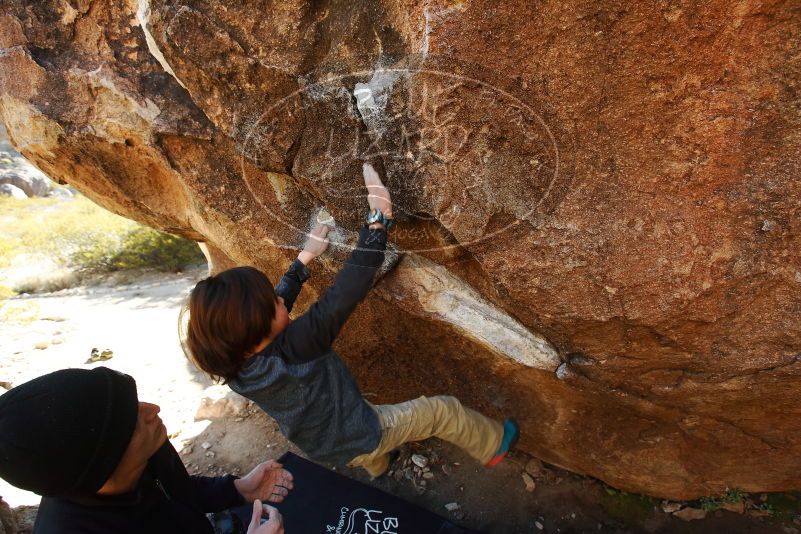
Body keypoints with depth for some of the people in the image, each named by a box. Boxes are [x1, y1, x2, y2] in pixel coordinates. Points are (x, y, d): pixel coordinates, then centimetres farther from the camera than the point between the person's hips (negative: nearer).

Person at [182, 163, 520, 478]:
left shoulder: (235, 366, -17)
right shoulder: (291, 352, -41)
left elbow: (277, 302, -2)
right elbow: (345, 293, -43)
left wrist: (306, 256, 4)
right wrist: (379, 218, -37)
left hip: (326, 449, 8)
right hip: (358, 440, -8)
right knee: (443, 411, 4)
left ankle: (378, 468, 70)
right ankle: (493, 447, 31)